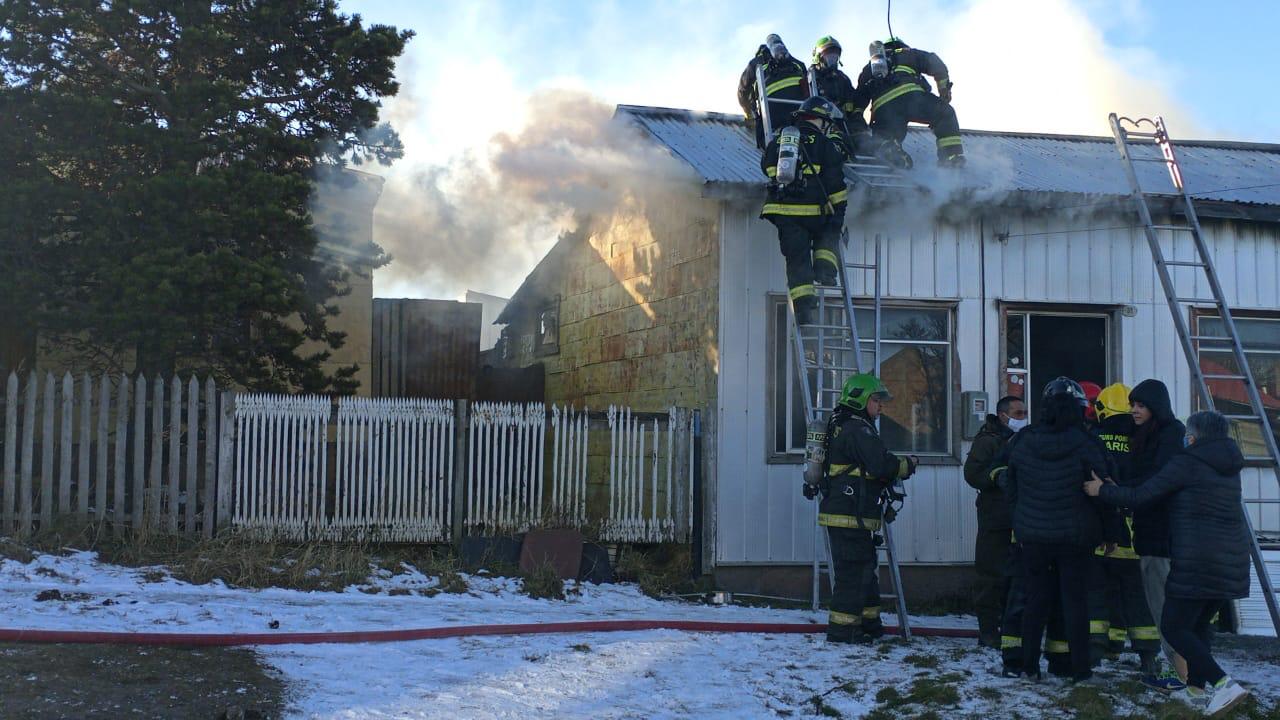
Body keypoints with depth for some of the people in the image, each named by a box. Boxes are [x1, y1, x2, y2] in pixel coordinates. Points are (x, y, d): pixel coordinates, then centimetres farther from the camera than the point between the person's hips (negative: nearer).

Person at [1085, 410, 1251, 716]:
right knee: (1198, 624, 20)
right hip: (1232, 561, 8)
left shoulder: (1186, 462, -8)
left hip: (1197, 561, -8)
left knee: (1174, 627, -1)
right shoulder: (1229, 467, 15)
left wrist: (1102, 490, 7)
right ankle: (1196, 689, 19)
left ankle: (1223, 683, -16)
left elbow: (1140, 497, -8)